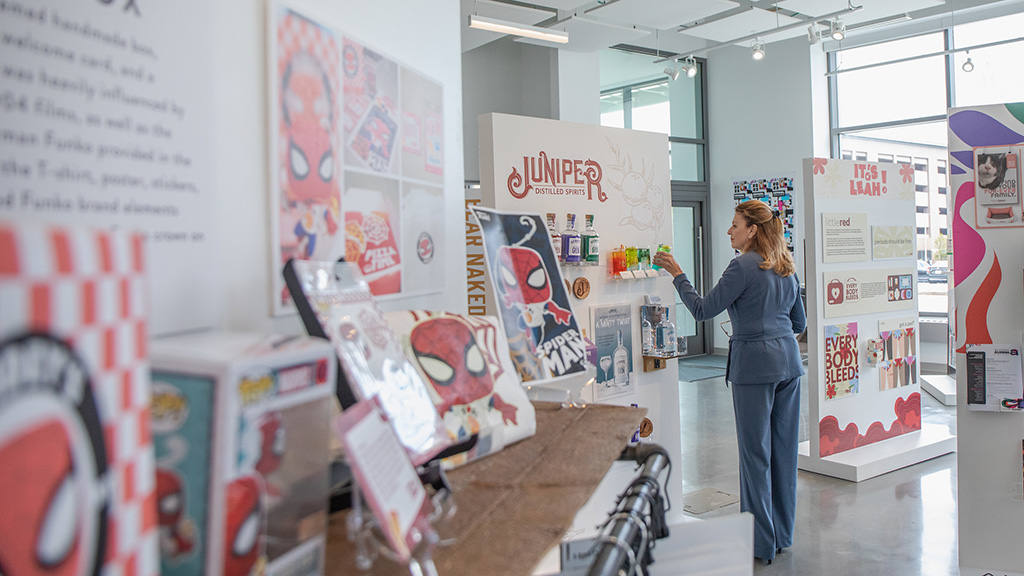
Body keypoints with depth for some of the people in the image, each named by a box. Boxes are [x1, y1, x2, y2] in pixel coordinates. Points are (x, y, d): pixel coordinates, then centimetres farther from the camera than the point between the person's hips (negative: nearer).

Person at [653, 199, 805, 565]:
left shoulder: (744, 266, -12)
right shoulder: (786, 268, 12)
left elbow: (703, 310, -11)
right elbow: (799, 323, 18)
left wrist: (676, 274, -3)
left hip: (755, 363, -8)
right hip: (788, 360, 8)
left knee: (756, 451, 0)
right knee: (784, 447, 12)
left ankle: (762, 543, 7)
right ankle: (782, 534, 23)